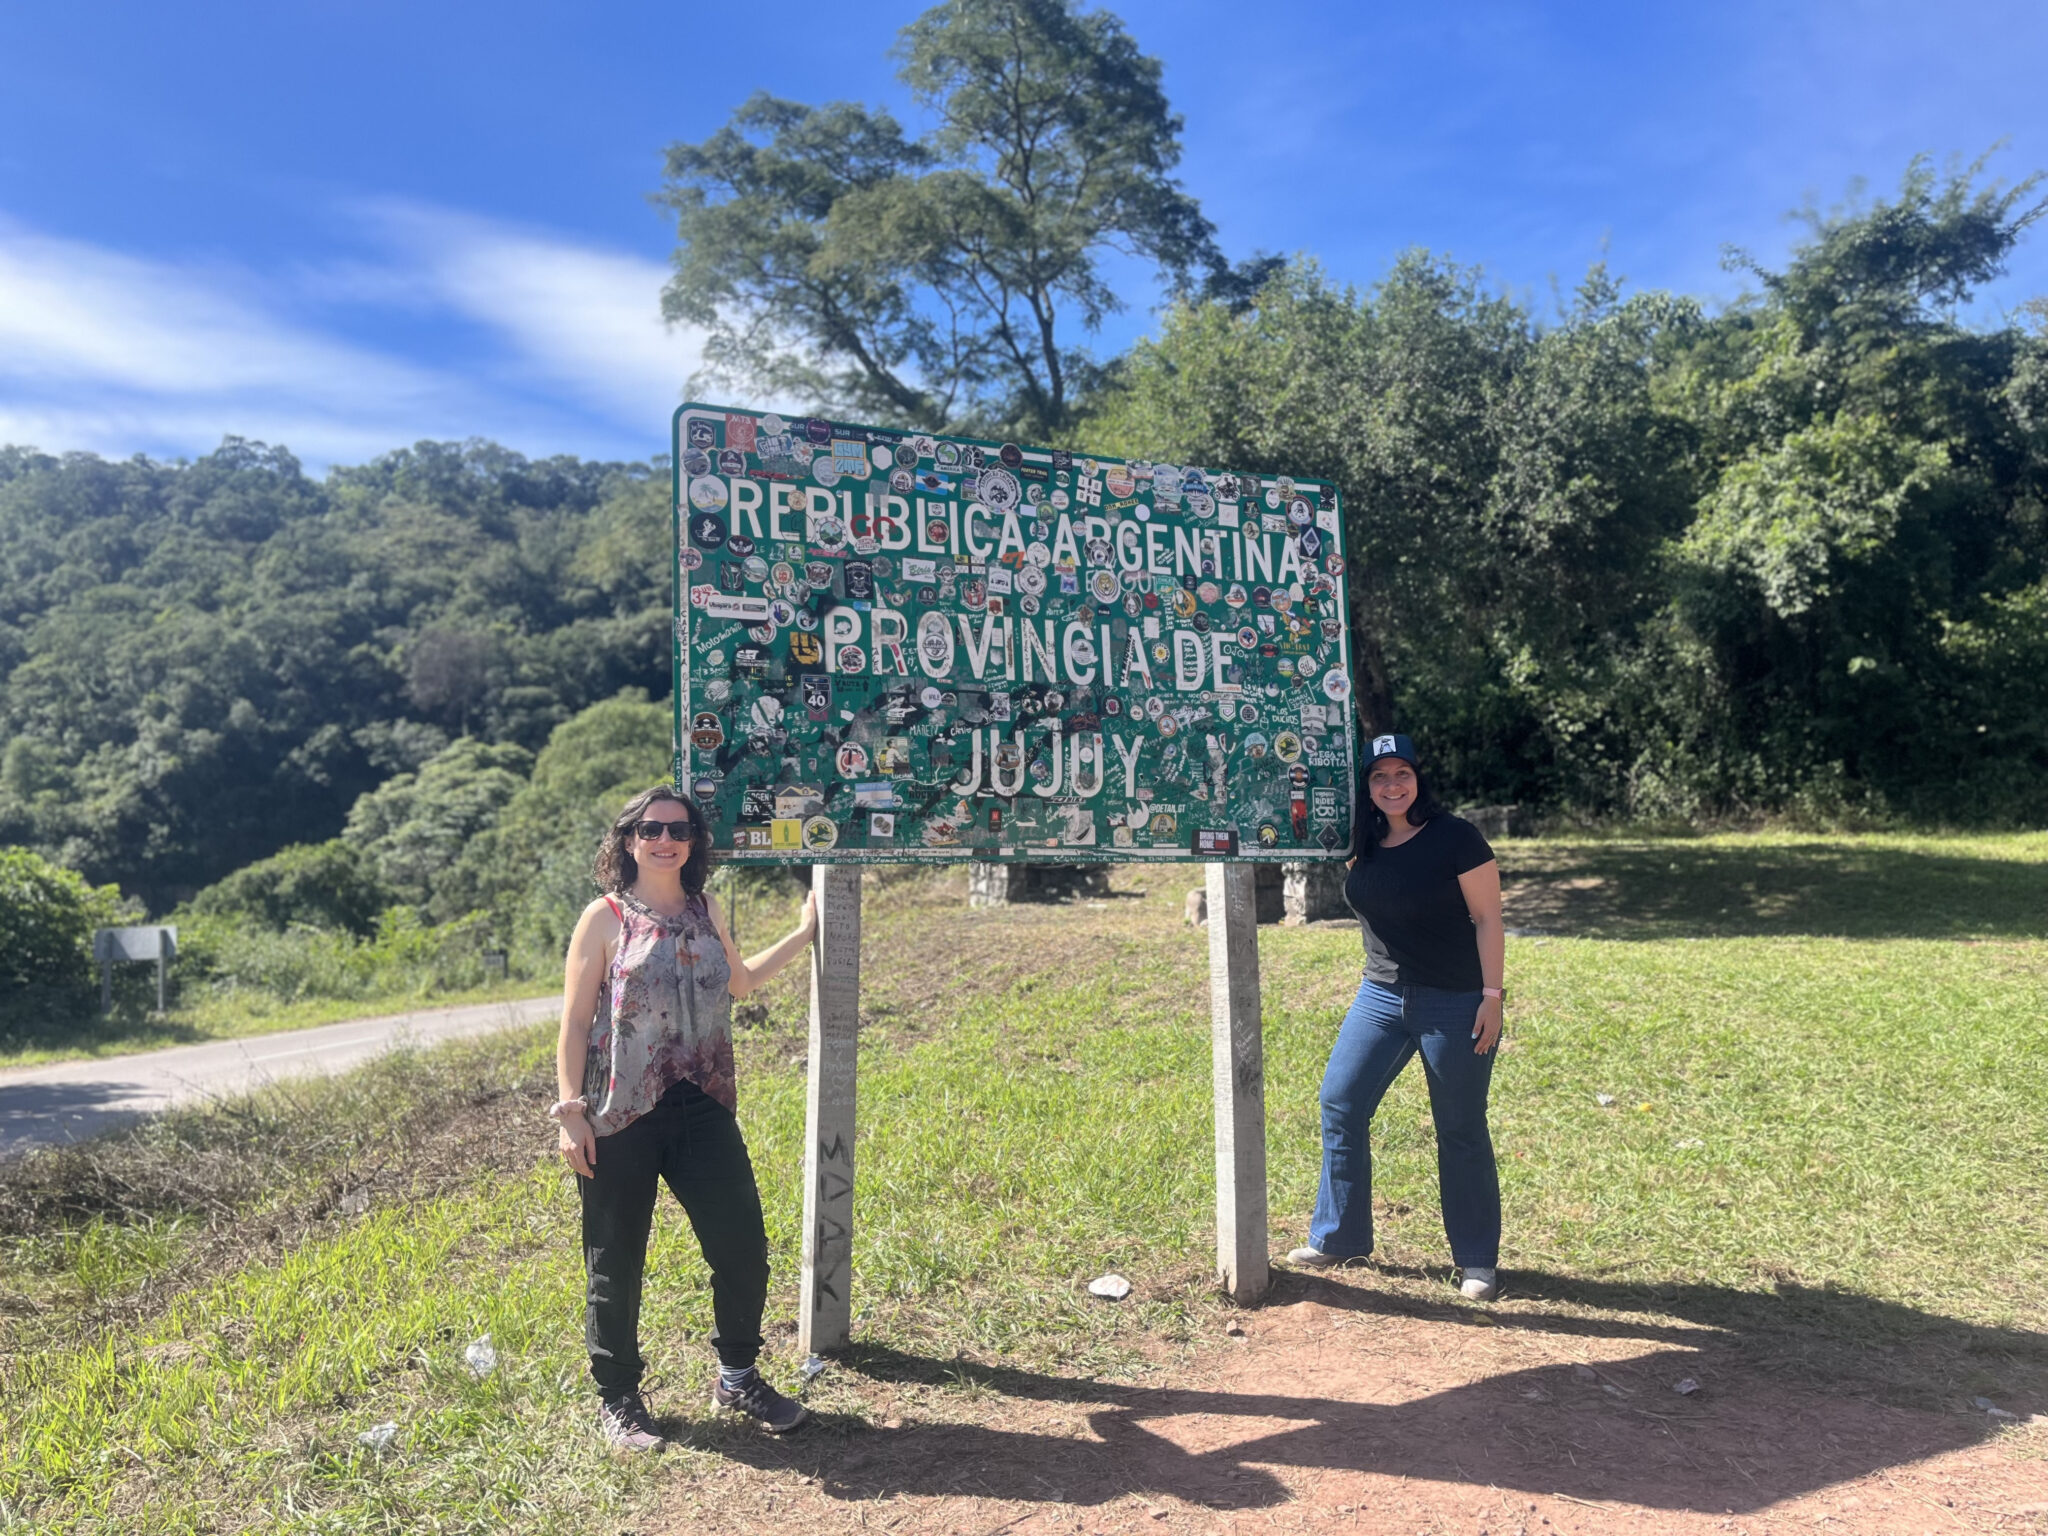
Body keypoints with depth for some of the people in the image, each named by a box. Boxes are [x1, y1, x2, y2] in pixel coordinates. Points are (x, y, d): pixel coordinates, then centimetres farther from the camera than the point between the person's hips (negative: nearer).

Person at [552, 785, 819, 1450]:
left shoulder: (706, 914, 9)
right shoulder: (605, 918, -5)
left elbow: (739, 981, 26)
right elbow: (574, 1024, -4)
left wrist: (805, 932, 23)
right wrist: (570, 1112, -10)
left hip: (702, 1109, 4)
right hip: (621, 1119, -4)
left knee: (742, 1246, 5)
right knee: (616, 1264, 8)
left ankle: (738, 1377, 28)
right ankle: (618, 1399, 29)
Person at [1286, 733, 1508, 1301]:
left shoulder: (1454, 837, -12)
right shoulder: (1365, 843, 3)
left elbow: (1487, 919, -11)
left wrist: (1492, 996, -15)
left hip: (1455, 1003, -6)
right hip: (1382, 997, 6)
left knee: (1460, 1129, 4)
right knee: (1340, 1104, 4)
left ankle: (1478, 1260, 21)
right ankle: (1337, 1237, 19)